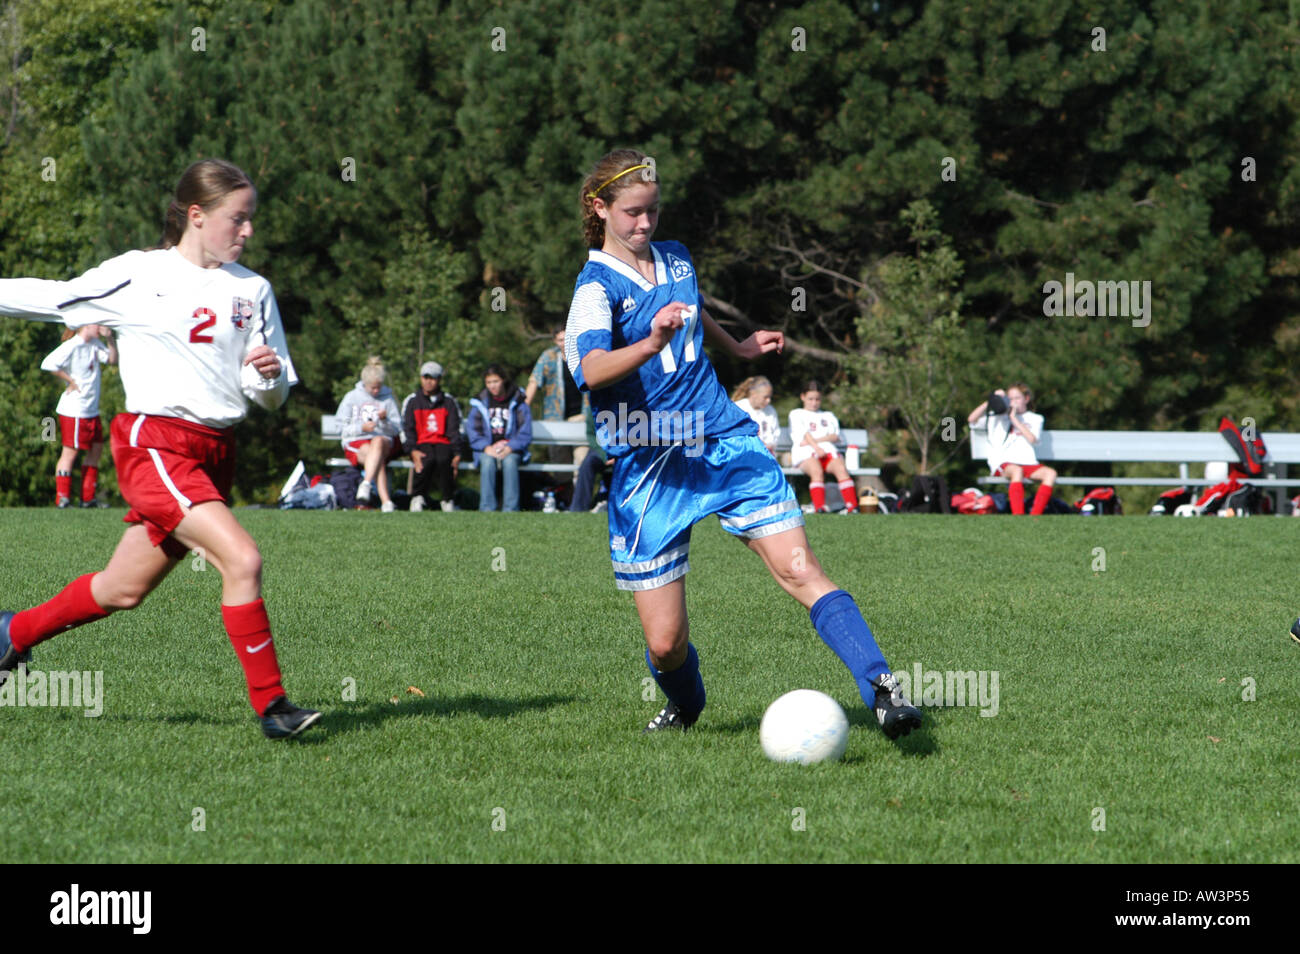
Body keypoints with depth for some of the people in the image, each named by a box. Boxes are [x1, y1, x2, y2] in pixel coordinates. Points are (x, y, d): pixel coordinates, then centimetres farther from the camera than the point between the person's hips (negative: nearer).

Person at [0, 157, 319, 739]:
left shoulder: (253, 290, 12)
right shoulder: (139, 276, -2)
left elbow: (274, 396, 13)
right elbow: (57, 298, 9)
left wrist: (265, 373, -9)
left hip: (215, 453, 6)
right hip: (155, 444, -6)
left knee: (124, 589, 13)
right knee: (242, 559, -22)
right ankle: (270, 705, -15)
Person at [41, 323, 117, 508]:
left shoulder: (94, 344, 10)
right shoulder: (72, 346, -16)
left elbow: (112, 360, 15)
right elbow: (48, 364, -25)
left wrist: (109, 339, -1)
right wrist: (70, 380, -17)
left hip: (91, 408, 9)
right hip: (74, 409, -9)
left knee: (96, 448, 11)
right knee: (70, 451, -5)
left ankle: (88, 498, 18)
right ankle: (62, 498, 0)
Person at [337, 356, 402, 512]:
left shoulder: (388, 399, 14)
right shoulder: (352, 397, 11)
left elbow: (396, 429, 10)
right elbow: (341, 427, 5)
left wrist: (385, 421, -12)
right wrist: (361, 427, -11)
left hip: (383, 439, 1)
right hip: (356, 442, -1)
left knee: (378, 442, -39)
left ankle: (366, 485, -52)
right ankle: (385, 501, -50)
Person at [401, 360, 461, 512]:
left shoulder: (449, 402, 15)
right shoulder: (412, 401, 13)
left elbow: (455, 430, 9)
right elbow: (407, 429, 5)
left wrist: (457, 454, -5)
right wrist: (413, 451, -12)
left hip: (443, 444, 0)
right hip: (421, 444, 0)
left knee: (443, 459, -35)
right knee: (428, 459, -36)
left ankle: (448, 501, -23)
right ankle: (418, 498, -22)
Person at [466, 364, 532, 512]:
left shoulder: (517, 401, 5)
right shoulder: (480, 402, 10)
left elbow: (525, 432, 0)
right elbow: (471, 430, 4)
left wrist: (509, 448, -15)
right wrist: (486, 447, -13)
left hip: (511, 450, -1)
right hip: (487, 448, 1)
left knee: (510, 461, -35)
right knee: (487, 461, -33)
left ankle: (510, 509, -37)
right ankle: (487, 508, -35)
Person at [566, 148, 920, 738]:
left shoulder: (676, 259, 11)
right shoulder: (596, 286, -9)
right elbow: (592, 370, -30)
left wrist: (738, 347, 39)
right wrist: (652, 343, -46)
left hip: (723, 441, 4)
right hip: (648, 466, -4)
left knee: (798, 568, -18)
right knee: (666, 642, -2)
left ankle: (880, 688, -25)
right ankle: (684, 706, 31)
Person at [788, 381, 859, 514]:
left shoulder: (828, 416, 30)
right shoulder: (796, 414, 21)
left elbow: (835, 436, 11)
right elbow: (804, 434, 3)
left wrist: (815, 440, -7)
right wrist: (816, 448, -15)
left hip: (828, 450, 3)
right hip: (805, 453, -3)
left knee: (841, 468, -30)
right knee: (817, 471, -36)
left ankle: (852, 505, -40)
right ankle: (819, 506, -49)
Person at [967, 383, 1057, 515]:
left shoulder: (1035, 419, 23)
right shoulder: (997, 416, 23)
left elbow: (1032, 439, 2)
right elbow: (971, 419, 10)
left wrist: (1014, 418, 2)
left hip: (1028, 463, 2)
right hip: (1002, 463, -2)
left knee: (1050, 473, -28)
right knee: (1017, 470, -38)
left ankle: (1034, 517, -35)